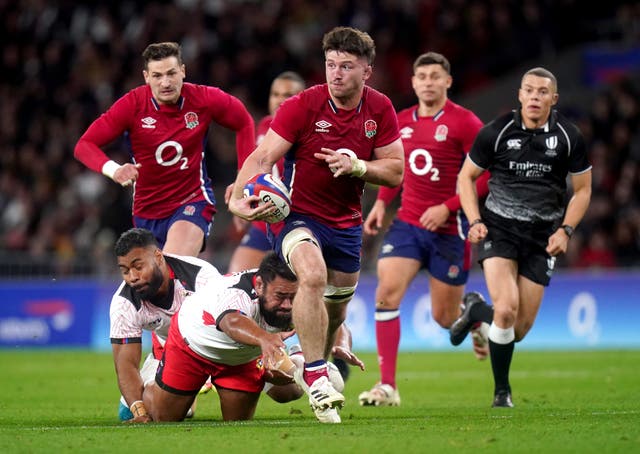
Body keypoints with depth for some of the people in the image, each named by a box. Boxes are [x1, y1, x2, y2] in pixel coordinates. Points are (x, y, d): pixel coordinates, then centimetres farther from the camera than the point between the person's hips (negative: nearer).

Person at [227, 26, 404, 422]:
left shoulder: (380, 109, -4)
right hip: (298, 214, -5)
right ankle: (315, 375, -25)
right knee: (313, 275, -32)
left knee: (337, 307, 17)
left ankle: (317, 364, 48)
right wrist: (239, 198, -40)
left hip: (346, 221, 5)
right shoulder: (303, 105, -17)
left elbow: (395, 170, -1)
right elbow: (262, 157, -22)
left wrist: (357, 166, -21)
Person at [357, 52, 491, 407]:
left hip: (449, 230, -4)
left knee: (445, 317, 4)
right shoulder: (402, 121, 7)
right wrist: (382, 202, 10)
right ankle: (387, 386, -14)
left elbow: (486, 176, -12)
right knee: (387, 292, -17)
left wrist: (447, 208, -20)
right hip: (407, 223, 4)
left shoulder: (465, 123, -9)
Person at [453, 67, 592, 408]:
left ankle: (478, 311, 35)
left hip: (542, 236, 2)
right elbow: (466, 176, 6)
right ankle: (502, 390, 0)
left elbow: (582, 190, 7)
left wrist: (565, 230, -7)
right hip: (499, 228, -2)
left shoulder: (569, 137, -3)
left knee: (521, 327, 0)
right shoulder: (497, 132, -6)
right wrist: (475, 221, -7)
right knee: (507, 309, -21)